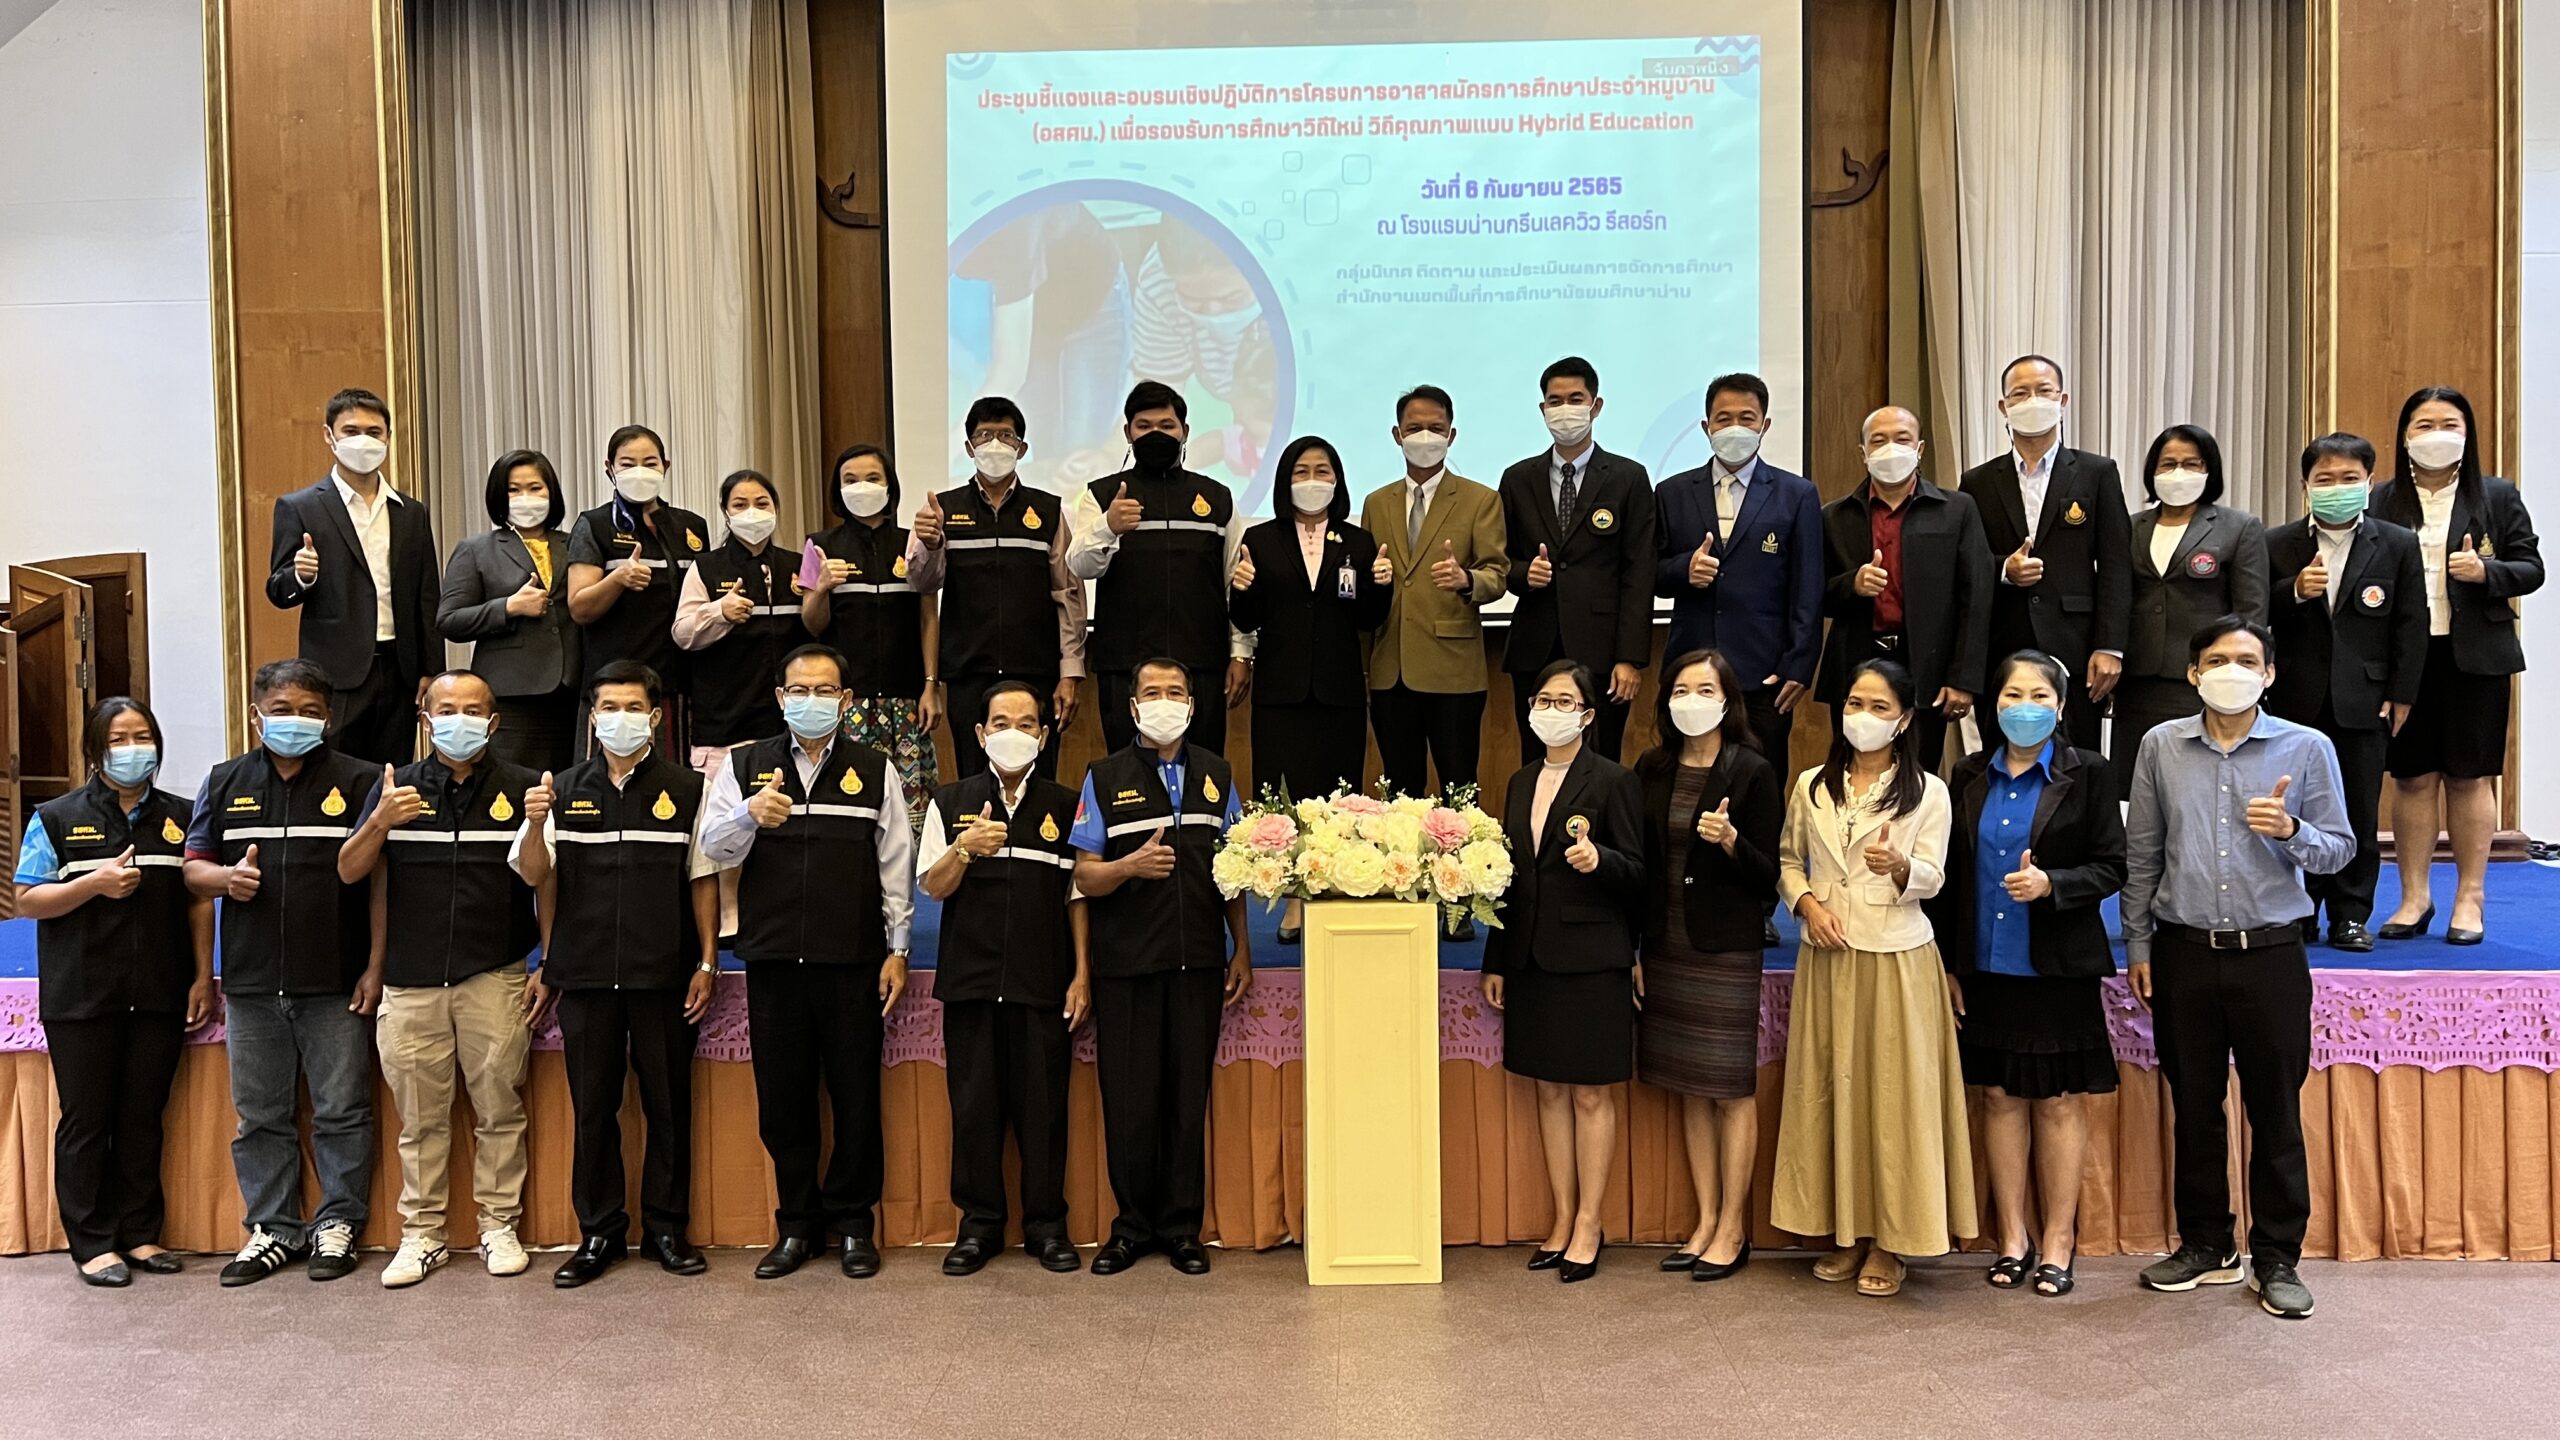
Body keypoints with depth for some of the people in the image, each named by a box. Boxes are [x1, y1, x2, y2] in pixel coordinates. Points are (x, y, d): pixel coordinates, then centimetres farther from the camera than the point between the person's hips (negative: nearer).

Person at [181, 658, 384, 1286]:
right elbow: (193, 867, 14)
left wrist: (375, 965, -7)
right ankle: (272, 1228, 22)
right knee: (260, 1115, 11)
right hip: (251, 982, 3)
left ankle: (337, 1223, 16)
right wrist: (226, 876, -11)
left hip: (334, 983, -3)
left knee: (343, 1111, 3)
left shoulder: (357, 781, 0)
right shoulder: (226, 782, 10)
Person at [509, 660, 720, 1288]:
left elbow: (703, 880, 4)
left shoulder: (685, 789, 2)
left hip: (664, 976, -1)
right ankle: (599, 1231, 19)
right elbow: (534, 874, 2)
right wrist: (535, 822, -17)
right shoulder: (565, 789, 6)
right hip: (585, 975, 1)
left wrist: (706, 962, -1)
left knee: (669, 1105, 6)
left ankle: (666, 1226, 18)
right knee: (592, 1106, 8)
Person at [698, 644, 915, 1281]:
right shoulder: (744, 767, 8)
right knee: (782, 1098, 7)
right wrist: (749, 815, -24)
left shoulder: (875, 771, 8)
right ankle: (797, 1224, 19)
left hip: (853, 964, 0)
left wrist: (897, 949, 3)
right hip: (773, 960, 1)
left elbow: (896, 865, 7)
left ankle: (853, 1222, 17)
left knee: (857, 1097, 4)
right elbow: (714, 848, -3)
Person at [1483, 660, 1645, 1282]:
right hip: (1532, 959, 6)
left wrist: (1598, 858, -29)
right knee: (1550, 1090, 11)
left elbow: (1636, 872, -7)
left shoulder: (1613, 780, -5)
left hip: (1591, 959, -6)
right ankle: (1561, 1219, 20)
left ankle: (1589, 1225, 10)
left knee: (1590, 1093, 1)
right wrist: (1496, 962, 14)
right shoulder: (1521, 782, 12)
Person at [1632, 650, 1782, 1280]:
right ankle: (1706, 1221, 21)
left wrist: (1730, 841, -26)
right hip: (1666, 947, 5)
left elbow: (1769, 876, -8)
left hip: (1726, 951, -5)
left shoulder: (1752, 772, -7)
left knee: (1732, 1091, 2)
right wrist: (1634, 946, 4)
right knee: (1689, 1090, 11)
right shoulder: (1652, 770, 6)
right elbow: (1641, 862, 10)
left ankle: (1733, 1229, 12)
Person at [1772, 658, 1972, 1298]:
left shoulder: (1927, 791, 1)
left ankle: (1890, 1239, 8)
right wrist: (1807, 903, -4)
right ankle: (1846, 1230, 17)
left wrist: (1898, 866, -28)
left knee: (1894, 1094, -2)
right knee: (1829, 1091, 6)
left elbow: (1932, 878, -6)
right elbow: (1787, 859, 16)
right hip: (1827, 957, 3)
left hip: (1897, 959, -3)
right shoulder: (1812, 786, 10)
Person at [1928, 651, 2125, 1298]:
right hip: (1986, 965, 3)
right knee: (1999, 1097, 9)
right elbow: (1950, 874, 9)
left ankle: (2058, 1238, 16)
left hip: (2058, 968, -3)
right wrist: (1948, 962, 6)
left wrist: (2051, 884, -21)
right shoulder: (1970, 776, 7)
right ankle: (2014, 1237, 19)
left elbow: (2112, 867, -3)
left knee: (2058, 1100, 4)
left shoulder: (2087, 774, -2)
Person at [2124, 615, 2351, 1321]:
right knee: (2194, 1108, 11)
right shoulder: (2161, 746, 4)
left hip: (2270, 954, -1)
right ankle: (2204, 1245, 25)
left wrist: (2291, 831, -19)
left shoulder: (2307, 749, -1)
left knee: (2276, 1112, 6)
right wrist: (2138, 946, 7)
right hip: (2183, 952, 2)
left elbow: (2339, 850, 2)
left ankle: (2276, 1259, 18)